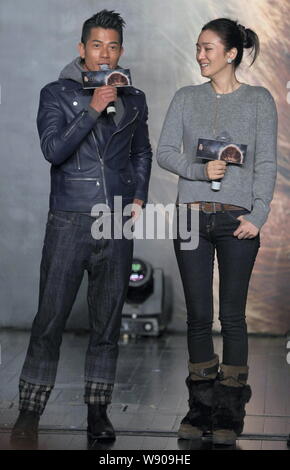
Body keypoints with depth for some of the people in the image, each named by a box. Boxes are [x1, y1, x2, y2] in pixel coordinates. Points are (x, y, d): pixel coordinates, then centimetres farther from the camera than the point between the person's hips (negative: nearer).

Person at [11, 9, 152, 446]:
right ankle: (29, 412, 3)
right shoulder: (56, 94, 2)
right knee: (50, 318, -4)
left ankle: (98, 409, 14)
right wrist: (93, 109, -15)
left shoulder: (133, 98, 12)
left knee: (108, 320, 6)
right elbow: (53, 149, -11)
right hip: (69, 222, -3)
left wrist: (140, 196, 10)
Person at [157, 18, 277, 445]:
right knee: (198, 316, 5)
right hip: (192, 217, 2)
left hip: (237, 219, -2)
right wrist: (199, 170, -13)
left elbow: (266, 163, 0)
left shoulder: (259, 100, 4)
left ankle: (230, 413, 7)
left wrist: (258, 215, -10)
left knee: (232, 316, 0)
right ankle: (200, 409, 14)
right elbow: (165, 151, 5)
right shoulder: (187, 98, 10)